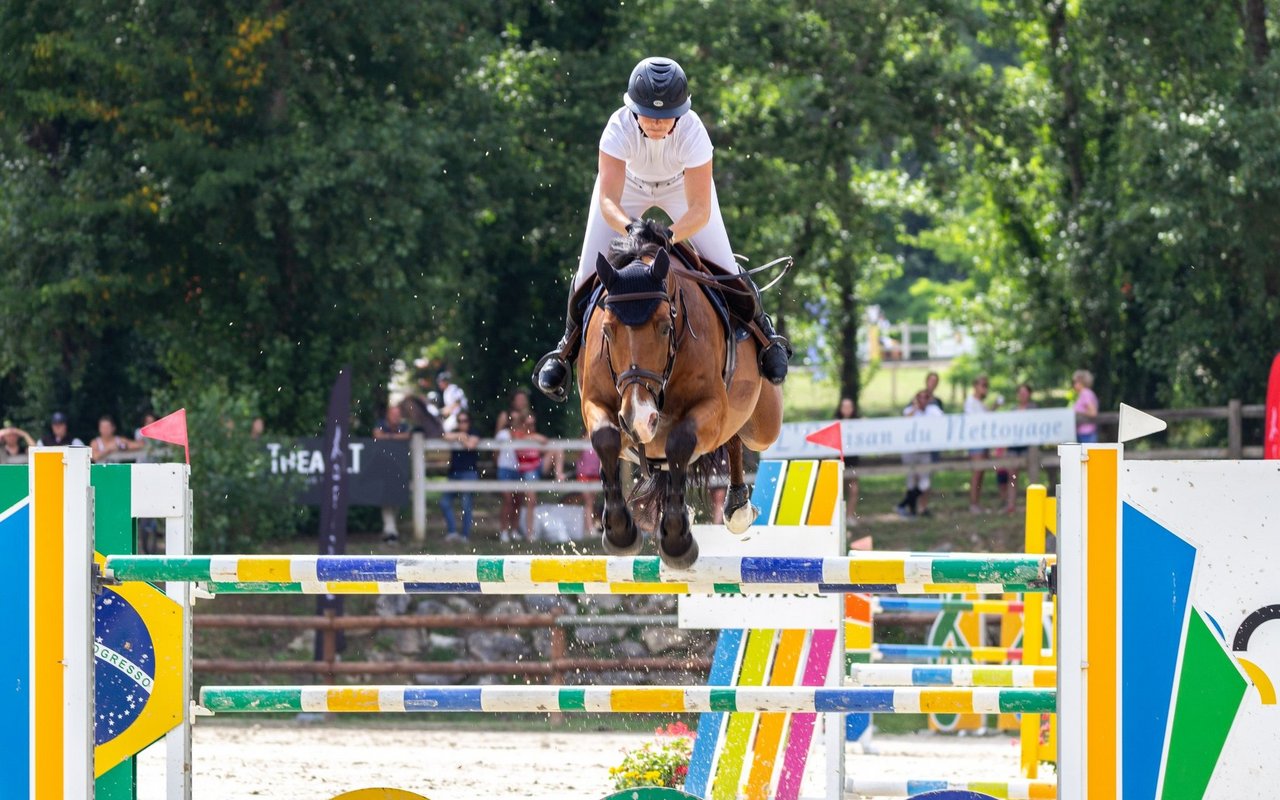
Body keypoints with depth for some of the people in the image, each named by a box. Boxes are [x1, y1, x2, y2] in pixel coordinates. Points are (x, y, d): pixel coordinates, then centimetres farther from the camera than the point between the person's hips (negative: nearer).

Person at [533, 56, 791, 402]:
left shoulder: (692, 132, -39)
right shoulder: (620, 128, -39)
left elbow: (700, 209, -40)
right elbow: (607, 200, -44)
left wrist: (670, 234, -59)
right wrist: (631, 227, -65)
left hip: (683, 185, 0)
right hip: (626, 183, 0)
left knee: (725, 269, -8)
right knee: (589, 274, -6)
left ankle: (763, 330, 21)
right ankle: (569, 343, 21)